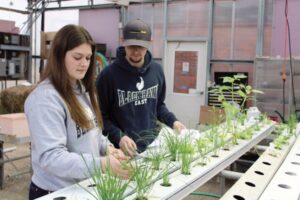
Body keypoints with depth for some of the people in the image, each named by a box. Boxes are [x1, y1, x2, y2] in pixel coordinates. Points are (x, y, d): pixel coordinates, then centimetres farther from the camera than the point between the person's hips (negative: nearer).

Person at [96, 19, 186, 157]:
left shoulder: (157, 70, 1)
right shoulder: (108, 75, -14)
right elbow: (101, 116, -9)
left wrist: (172, 121, -2)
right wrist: (118, 137, -22)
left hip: (153, 145, 5)